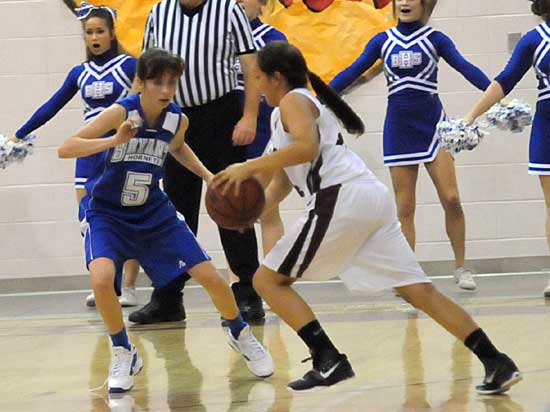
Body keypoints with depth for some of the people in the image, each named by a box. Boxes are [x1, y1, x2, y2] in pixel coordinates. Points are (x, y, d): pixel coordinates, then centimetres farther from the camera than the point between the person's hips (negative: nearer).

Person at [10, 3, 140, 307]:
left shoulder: (129, 66, -3)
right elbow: (52, 106, 17)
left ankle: (128, 289, 4)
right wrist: (19, 135, 20)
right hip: (90, 153, 4)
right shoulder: (80, 73, 10)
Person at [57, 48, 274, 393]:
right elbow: (65, 149, -29)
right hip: (108, 214, -4)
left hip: (154, 213, 4)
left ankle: (241, 335, 29)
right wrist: (115, 141, -42)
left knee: (211, 277, -1)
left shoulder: (178, 119, -8)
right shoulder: (121, 113, -23)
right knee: (102, 278, -30)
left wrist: (208, 176, 4)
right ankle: (124, 355, -6)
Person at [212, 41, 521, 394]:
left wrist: (249, 167, -14)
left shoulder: (293, 101, 3)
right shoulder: (307, 104, 32)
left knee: (268, 280, 2)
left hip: (341, 199, -9)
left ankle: (330, 362, -9)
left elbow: (306, 148, -19)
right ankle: (496, 363, -7)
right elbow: (283, 178, 32)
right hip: (374, 197, 9)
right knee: (418, 290, 3)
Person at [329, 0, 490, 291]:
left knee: (451, 199, -9)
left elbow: (464, 67, -11)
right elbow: (353, 72, 3)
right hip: (398, 128, 2)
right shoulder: (383, 41, 6)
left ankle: (460, 267, 4)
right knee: (404, 207, 2)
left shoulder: (434, 39, 1)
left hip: (432, 124, -2)